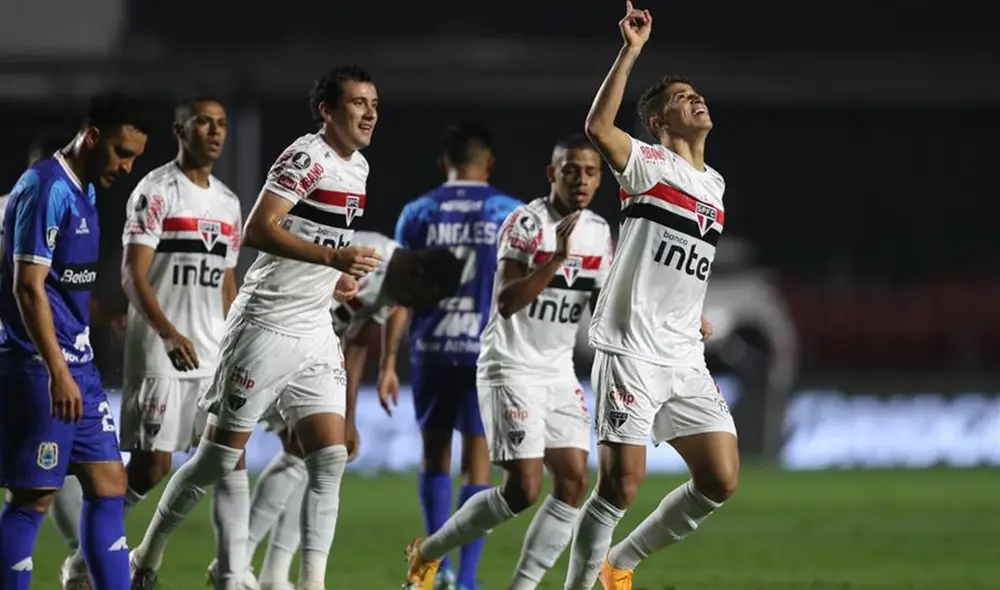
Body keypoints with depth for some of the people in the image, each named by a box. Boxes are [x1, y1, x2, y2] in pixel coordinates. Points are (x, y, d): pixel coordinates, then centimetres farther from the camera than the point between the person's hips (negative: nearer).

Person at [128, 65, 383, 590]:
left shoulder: (357, 167, 13)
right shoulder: (307, 157, -15)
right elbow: (257, 231, -25)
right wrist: (333, 257, -31)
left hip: (314, 332, 8)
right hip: (267, 326, -8)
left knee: (330, 459, -3)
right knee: (219, 457, 0)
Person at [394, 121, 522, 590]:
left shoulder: (418, 214, 4)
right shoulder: (510, 215, 1)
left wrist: (388, 362, 6)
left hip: (432, 351, 1)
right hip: (487, 352, -1)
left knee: (435, 453, 16)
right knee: (477, 462, 2)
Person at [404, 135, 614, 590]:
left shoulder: (599, 233, 8)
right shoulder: (526, 223, -14)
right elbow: (506, 303, -22)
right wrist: (556, 258, -31)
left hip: (559, 373, 7)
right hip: (511, 368, -7)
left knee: (573, 481, -5)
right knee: (524, 488, -14)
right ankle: (428, 552, 4)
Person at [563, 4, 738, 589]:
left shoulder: (714, 185, 19)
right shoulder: (650, 164, -2)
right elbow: (599, 127, -24)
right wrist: (631, 50, -27)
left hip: (686, 360, 7)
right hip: (630, 351, -7)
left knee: (721, 481, -2)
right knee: (621, 485, -11)